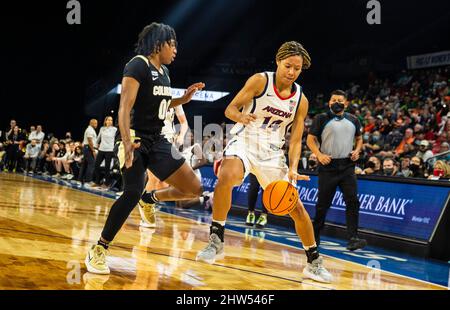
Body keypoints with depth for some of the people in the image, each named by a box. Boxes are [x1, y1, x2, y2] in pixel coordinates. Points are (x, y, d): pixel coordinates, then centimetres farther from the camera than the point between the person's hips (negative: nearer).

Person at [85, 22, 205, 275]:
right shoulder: (138, 66, -10)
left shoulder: (164, 71, 14)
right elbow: (125, 107, -21)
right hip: (137, 139, -8)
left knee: (194, 189, 0)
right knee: (133, 192, -23)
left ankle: (150, 199, 26)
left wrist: (184, 98, 14)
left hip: (158, 141, 8)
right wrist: (126, 141, -34)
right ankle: (98, 250, -8)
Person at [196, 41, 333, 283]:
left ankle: (314, 263, 22)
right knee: (226, 177, -36)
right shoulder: (260, 81, -9)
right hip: (245, 143, -3)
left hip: (273, 152, 4)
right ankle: (216, 241, -19)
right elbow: (230, 109, -8)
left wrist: (293, 169, -14)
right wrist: (240, 116, -32)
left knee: (297, 209, 3)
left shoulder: (301, 100, 1)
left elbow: (295, 140, 3)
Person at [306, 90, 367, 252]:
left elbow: (359, 138, 23)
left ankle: (352, 239, -9)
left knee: (352, 202, -9)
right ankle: (315, 235, 22)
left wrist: (357, 151, 2)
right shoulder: (321, 119, 0)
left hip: (347, 166, 3)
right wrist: (319, 155, -16)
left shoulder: (353, 120, 11)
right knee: (323, 204, 5)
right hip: (328, 166, -3)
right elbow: (310, 139, -1)